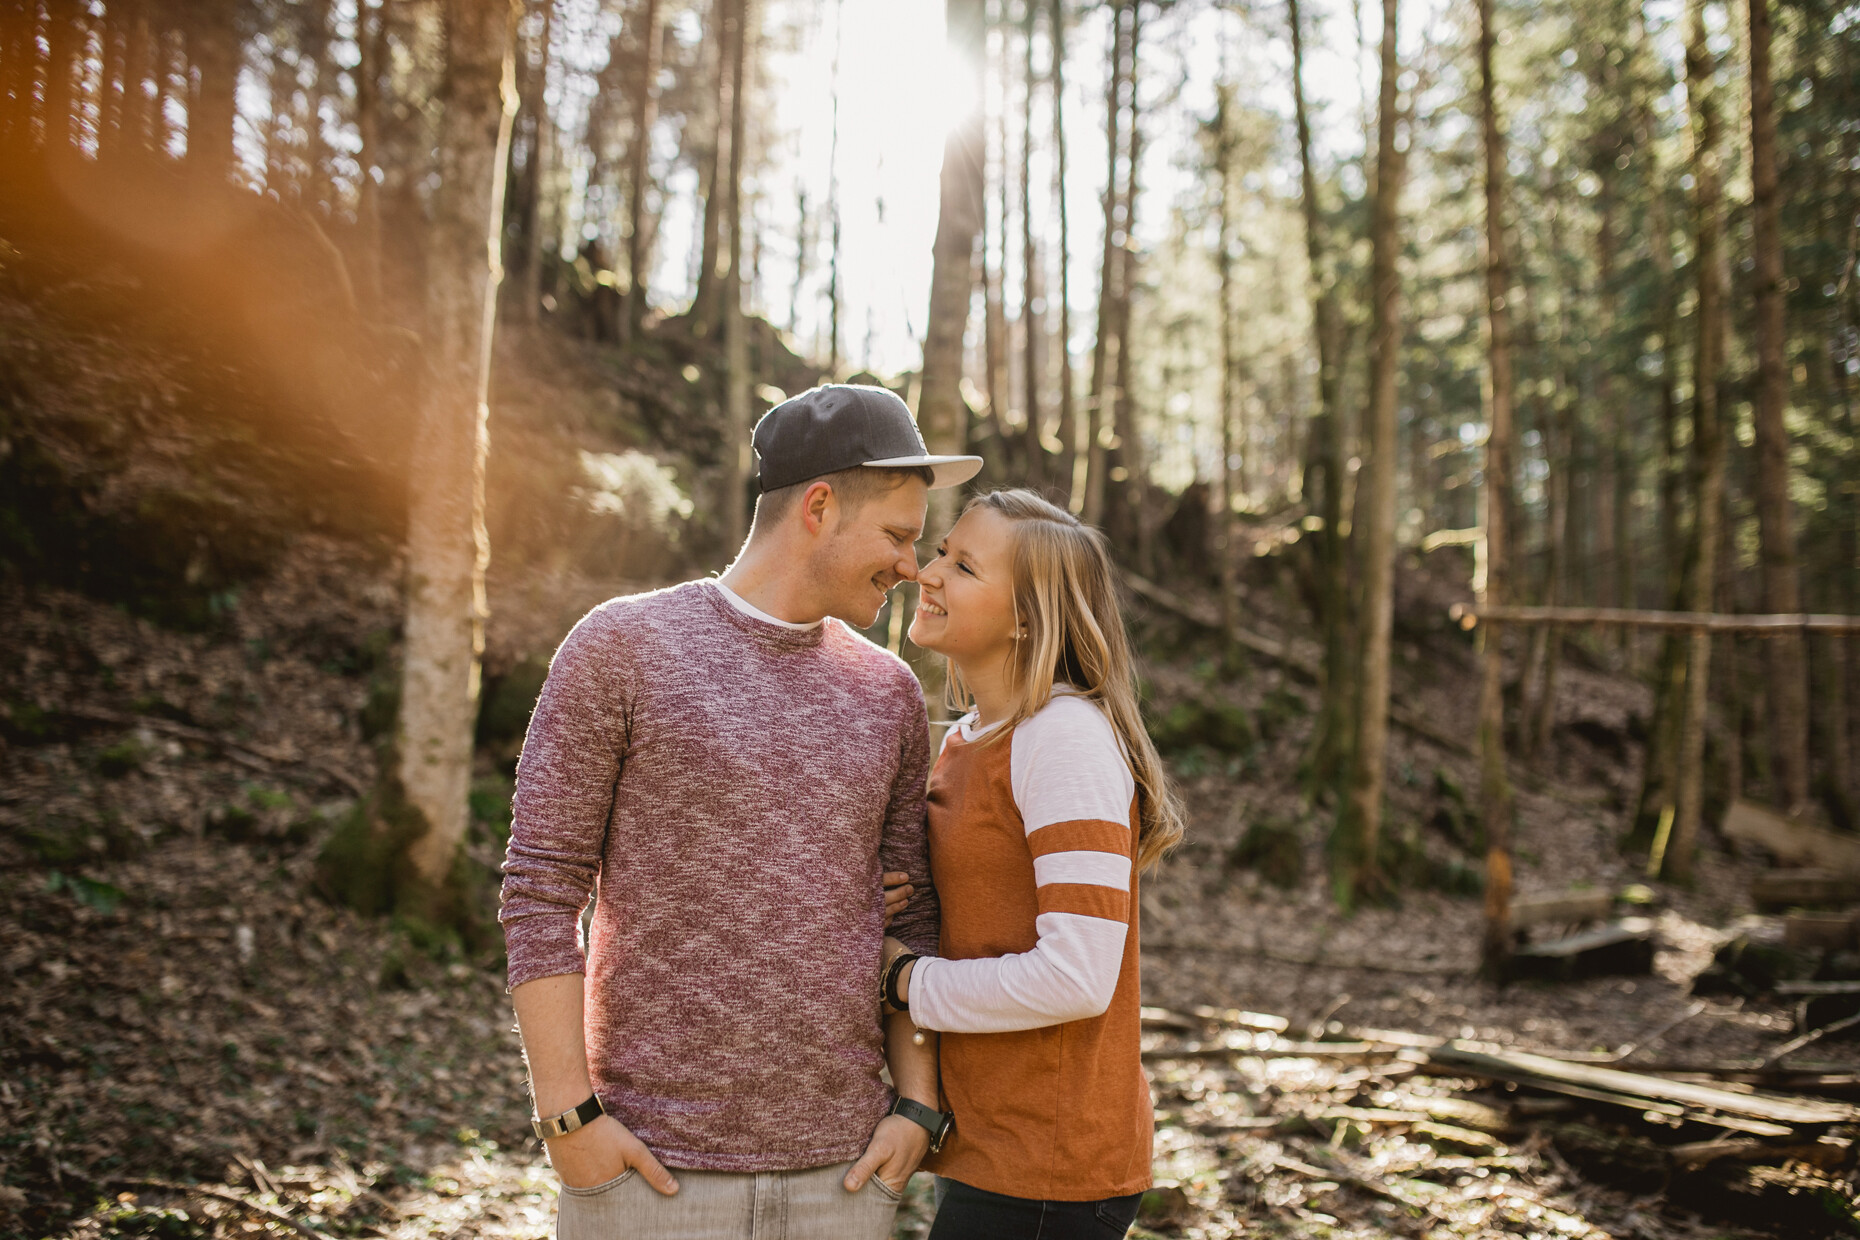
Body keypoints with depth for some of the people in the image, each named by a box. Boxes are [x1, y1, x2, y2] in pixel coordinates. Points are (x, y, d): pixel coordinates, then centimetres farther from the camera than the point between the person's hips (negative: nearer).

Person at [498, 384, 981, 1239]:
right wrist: (566, 1116, -14)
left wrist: (917, 1108, -1)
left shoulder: (885, 693, 7)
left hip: (831, 1165, 4)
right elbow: (539, 890, -9)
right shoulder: (618, 646, -8)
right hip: (651, 1159, -4)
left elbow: (911, 920, 11)